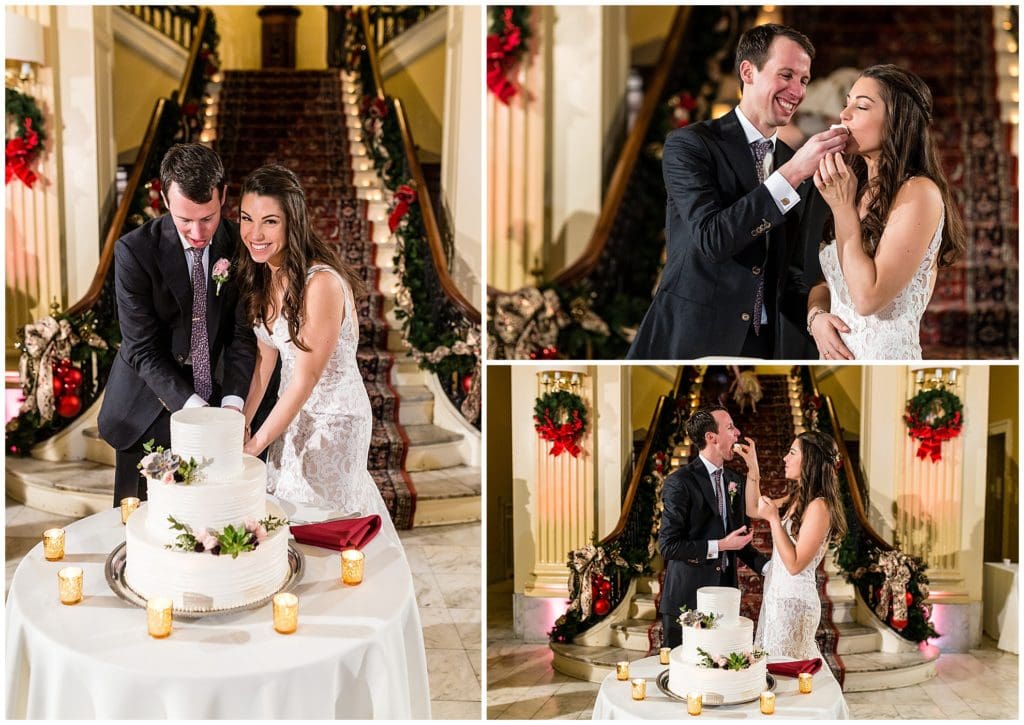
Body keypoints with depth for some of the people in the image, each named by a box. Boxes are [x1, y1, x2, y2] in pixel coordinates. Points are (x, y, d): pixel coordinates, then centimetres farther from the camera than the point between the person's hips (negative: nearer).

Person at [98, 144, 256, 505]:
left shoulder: (238, 246, -8)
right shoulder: (134, 251, -18)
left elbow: (242, 333, -6)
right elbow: (142, 350, -18)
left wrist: (232, 402, -20)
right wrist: (192, 406, -28)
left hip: (209, 398, 2)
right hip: (146, 411, -2)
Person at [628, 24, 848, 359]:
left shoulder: (796, 162, 8)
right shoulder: (689, 144, -8)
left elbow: (792, 267, 9)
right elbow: (711, 238, -21)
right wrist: (792, 172, -24)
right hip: (693, 341, -5)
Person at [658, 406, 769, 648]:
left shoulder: (735, 481, 11)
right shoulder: (679, 482, -11)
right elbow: (668, 545, -15)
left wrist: (767, 566, 2)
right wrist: (720, 546, -16)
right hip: (687, 599, -6)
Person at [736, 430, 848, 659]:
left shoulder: (818, 507, -21)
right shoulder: (796, 498, 6)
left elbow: (794, 565, -21)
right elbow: (753, 510, 18)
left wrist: (774, 518, -21)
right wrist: (753, 468, 9)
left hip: (794, 600, -9)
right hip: (776, 594, 9)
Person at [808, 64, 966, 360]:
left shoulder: (919, 192, -15)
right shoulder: (857, 189, 6)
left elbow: (869, 297, -21)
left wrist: (843, 207, -18)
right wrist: (815, 315, -10)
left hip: (884, 352, -7)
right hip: (835, 352, 7)